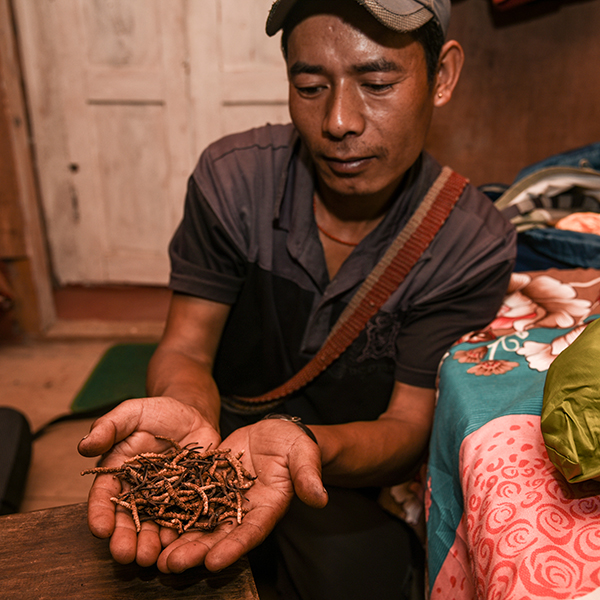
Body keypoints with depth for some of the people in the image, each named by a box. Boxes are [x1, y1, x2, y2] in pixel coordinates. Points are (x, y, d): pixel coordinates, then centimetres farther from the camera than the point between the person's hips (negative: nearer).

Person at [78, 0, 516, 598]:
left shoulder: (473, 247, -16)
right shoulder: (231, 178, -12)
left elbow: (409, 424, -16)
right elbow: (186, 349, -10)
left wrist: (299, 441, -38)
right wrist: (185, 414, -35)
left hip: (353, 469, -1)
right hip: (227, 425, 2)